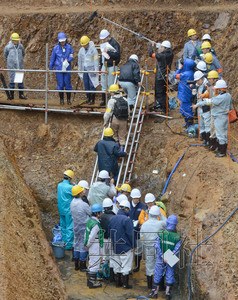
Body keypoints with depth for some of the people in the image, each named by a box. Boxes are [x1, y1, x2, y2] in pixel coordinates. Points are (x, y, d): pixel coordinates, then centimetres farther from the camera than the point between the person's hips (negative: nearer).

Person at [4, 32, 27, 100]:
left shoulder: (21, 46, 3)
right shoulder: (8, 47, -5)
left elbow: (23, 54, 22)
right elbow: (5, 55, 14)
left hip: (20, 66, 3)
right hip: (12, 66, -3)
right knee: (12, 80, -2)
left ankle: (21, 94, 11)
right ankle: (11, 95, 6)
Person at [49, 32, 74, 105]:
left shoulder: (69, 47, 0)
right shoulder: (56, 48, 1)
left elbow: (71, 57, -2)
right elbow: (52, 58, 8)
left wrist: (68, 60, -23)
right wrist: (51, 67, 12)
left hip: (67, 69, 0)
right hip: (59, 69, 0)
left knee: (67, 84, 3)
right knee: (60, 84, 2)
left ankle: (69, 99, 15)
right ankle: (61, 99, 13)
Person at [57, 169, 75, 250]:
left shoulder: (59, 185, 2)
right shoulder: (69, 187, -22)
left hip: (61, 209, 8)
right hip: (68, 210, -7)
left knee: (63, 226, 17)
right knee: (70, 228, 0)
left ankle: (64, 242, 25)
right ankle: (68, 245, 1)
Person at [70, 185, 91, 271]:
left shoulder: (72, 203, -3)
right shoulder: (83, 204, -25)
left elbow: (72, 214, 6)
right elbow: (91, 214, -14)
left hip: (76, 226, 7)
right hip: (84, 227, -7)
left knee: (76, 244, 16)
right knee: (83, 245, 4)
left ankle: (76, 265, 24)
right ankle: (82, 266, 12)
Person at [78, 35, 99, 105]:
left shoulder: (93, 49, -6)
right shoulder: (81, 50, 11)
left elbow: (96, 60, -8)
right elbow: (79, 61, 17)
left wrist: (96, 70, -13)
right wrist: (80, 71, 17)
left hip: (91, 70, -5)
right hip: (84, 70, 5)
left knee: (92, 85, -6)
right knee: (86, 85, 5)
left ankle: (92, 99, -2)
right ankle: (88, 98, 14)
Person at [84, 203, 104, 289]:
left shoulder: (90, 221, 5)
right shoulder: (96, 224, -24)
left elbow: (86, 233, 11)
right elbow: (91, 237, -23)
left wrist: (86, 243, 15)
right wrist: (88, 245, -8)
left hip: (92, 247, 10)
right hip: (96, 246, -10)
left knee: (92, 263, 21)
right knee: (95, 263, 1)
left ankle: (90, 280, 32)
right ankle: (92, 282, 10)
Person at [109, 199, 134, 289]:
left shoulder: (112, 219, 3)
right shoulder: (127, 220, -19)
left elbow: (110, 232, 12)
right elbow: (130, 234, -17)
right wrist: (132, 245, -7)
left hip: (115, 247, 7)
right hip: (126, 248, -7)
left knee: (117, 266, 15)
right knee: (125, 266, 3)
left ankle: (117, 282, 22)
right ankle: (125, 284, 6)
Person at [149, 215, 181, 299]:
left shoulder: (161, 234, -11)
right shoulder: (177, 237, -9)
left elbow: (157, 246, -15)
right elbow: (176, 249, -15)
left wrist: (162, 256, -13)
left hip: (160, 259, 0)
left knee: (158, 275, 11)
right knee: (170, 275, 13)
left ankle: (155, 292, 19)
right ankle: (168, 292, 16)